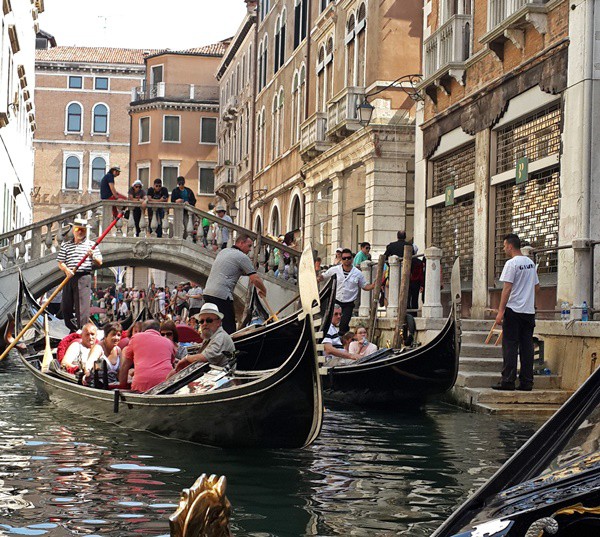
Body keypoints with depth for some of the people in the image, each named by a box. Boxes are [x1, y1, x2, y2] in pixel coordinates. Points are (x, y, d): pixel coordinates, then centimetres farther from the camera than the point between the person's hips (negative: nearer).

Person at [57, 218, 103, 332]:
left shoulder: (91, 245, 9)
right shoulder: (65, 245, 14)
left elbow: (100, 262, 5)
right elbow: (60, 262, 10)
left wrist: (92, 256, -16)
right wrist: (66, 269, -10)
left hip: (84, 277, -3)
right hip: (69, 278, 3)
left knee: (82, 306, -10)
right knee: (66, 306, 4)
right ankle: (73, 330, 20)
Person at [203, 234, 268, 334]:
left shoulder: (223, 252, 21)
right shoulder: (242, 257, -4)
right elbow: (255, 279, -6)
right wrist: (263, 290, 10)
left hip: (207, 292, 9)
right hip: (222, 295, -8)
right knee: (229, 328, -9)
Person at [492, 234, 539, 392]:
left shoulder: (512, 263, -11)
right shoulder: (530, 263, 13)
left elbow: (507, 288, -16)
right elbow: (537, 287, 19)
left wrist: (501, 311, -16)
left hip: (514, 310, -7)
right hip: (529, 311, 7)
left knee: (510, 346, -4)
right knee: (527, 347, 7)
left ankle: (508, 381, -5)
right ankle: (526, 382, 7)